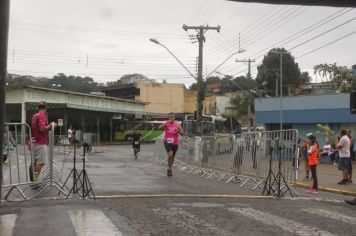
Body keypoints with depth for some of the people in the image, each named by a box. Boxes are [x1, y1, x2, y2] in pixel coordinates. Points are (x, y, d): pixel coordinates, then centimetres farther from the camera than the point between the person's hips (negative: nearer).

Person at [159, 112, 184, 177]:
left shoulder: (177, 124, 4)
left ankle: (170, 169, 36)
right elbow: (160, 127, -22)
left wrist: (178, 131, -15)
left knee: (172, 157, 15)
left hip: (175, 143, 3)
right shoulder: (166, 123, -2)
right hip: (167, 142, -3)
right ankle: (169, 169, -7)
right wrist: (167, 122, -30)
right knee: (170, 154, -23)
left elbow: (182, 133, 5)